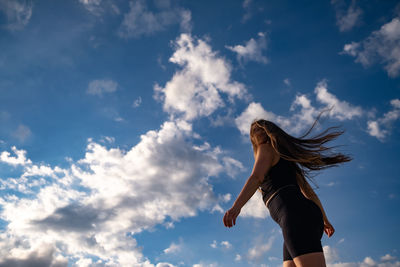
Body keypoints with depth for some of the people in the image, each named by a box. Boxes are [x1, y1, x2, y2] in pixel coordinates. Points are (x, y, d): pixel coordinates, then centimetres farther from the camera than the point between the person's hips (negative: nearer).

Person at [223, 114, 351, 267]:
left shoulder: (267, 148, 12)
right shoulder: (286, 161, 36)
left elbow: (256, 176, -9)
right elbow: (309, 192, 36)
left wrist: (236, 207, -23)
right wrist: (325, 220, 43)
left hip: (294, 212, -9)